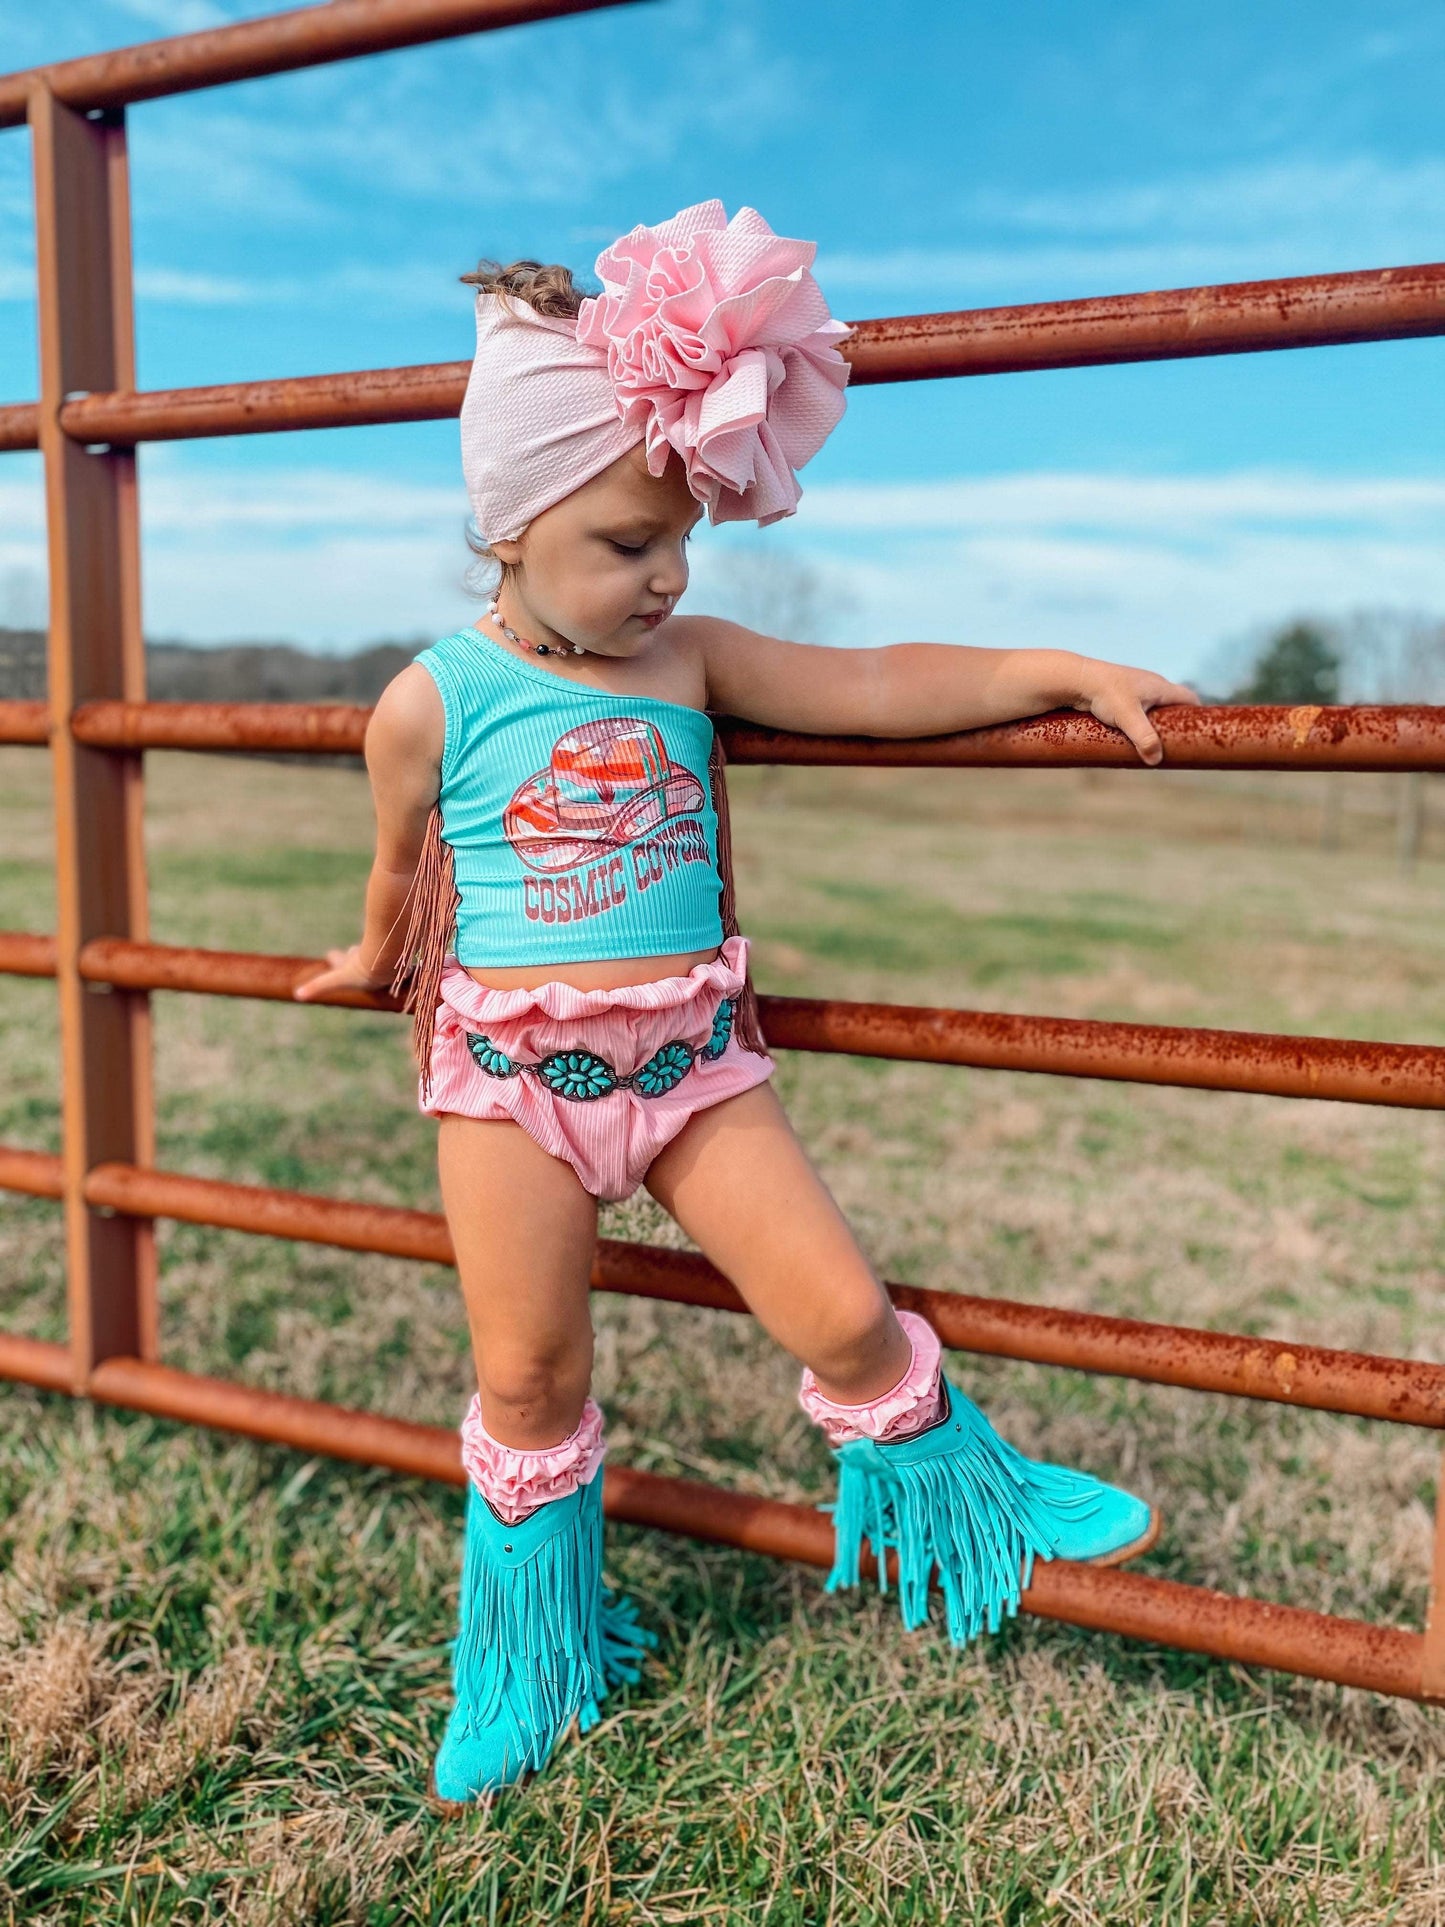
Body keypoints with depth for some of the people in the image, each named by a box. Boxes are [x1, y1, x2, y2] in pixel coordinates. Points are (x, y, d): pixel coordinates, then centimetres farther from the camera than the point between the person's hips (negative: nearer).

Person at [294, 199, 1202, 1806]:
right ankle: (529, 1665, 33)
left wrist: (1065, 670, -9)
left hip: (690, 1054, 2)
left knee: (843, 1315, -2)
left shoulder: (693, 658, 2)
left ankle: (971, 1503, 29)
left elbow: (875, 685, -3)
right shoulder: (433, 701, -5)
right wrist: (380, 960, 29)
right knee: (528, 1380, 9)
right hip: (508, 1072, -1)